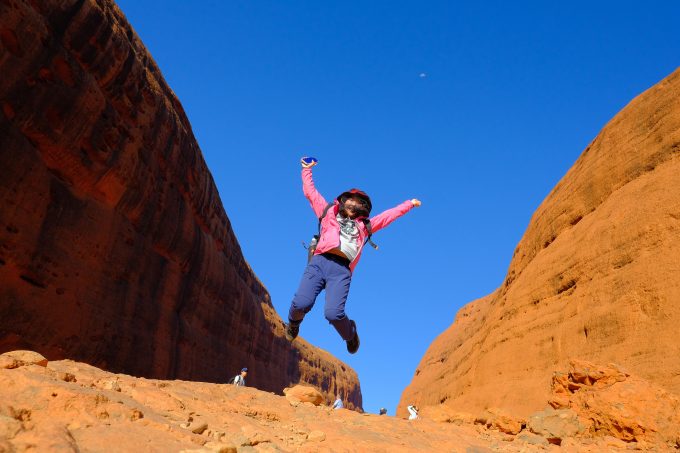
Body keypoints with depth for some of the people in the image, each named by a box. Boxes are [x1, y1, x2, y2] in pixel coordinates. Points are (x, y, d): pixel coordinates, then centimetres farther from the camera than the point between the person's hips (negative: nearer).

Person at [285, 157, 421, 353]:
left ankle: (350, 334, 16)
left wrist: (409, 204, 42)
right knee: (302, 303, -21)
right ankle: (293, 322, 17)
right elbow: (310, 192, 32)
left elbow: (390, 214, 37)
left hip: (341, 271, 0)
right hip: (319, 262, 0)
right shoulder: (328, 212, 28)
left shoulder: (364, 226, 31)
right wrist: (307, 169, 35)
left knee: (333, 313, -20)